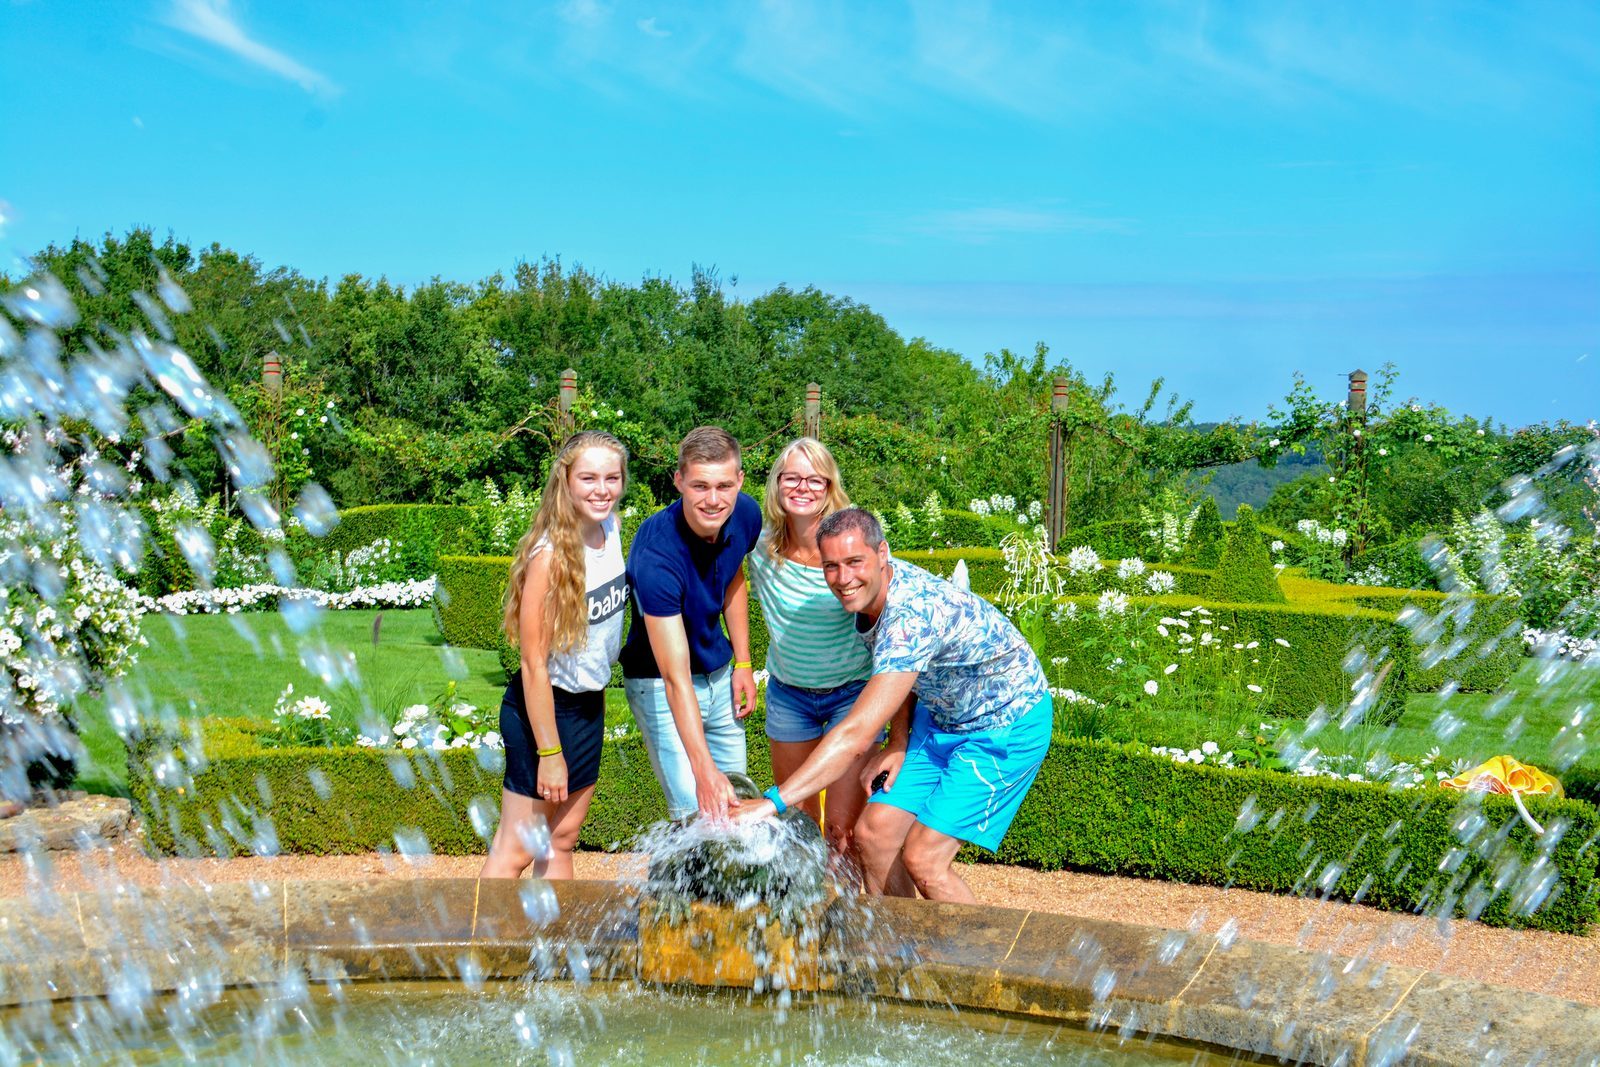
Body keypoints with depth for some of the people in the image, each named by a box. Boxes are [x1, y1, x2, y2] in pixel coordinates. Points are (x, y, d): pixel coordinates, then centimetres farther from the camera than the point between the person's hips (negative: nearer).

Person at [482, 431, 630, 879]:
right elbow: (534, 663, -22)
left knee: (561, 841, 16)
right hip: (543, 707, -7)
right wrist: (549, 753, -20)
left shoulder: (611, 528, -3)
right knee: (516, 849, 2)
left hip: (590, 704, 7)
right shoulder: (550, 555, -25)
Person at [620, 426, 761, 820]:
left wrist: (743, 663, 5)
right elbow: (676, 677, -36)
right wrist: (704, 770, -42)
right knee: (695, 812, -13)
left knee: (734, 797, 13)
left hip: (719, 675, 6)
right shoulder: (655, 553, -34)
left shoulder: (746, 515, -14)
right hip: (660, 683, -6)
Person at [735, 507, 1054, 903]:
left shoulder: (913, 616, -36)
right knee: (874, 833, -1)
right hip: (940, 715, 8)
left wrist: (771, 803, -44)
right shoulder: (871, 589, -9)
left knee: (923, 860, -15)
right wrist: (898, 743, -2)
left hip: (1006, 725, -8)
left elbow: (855, 735, -42)